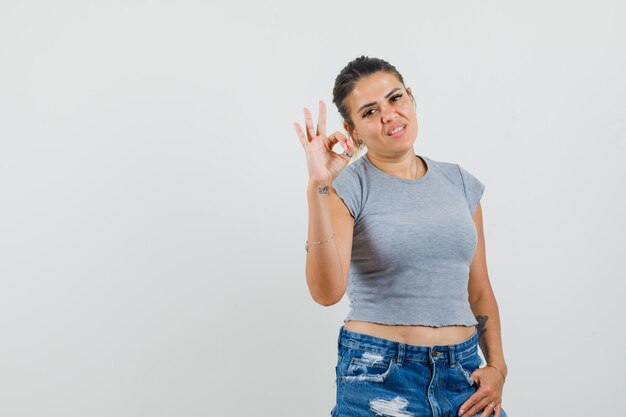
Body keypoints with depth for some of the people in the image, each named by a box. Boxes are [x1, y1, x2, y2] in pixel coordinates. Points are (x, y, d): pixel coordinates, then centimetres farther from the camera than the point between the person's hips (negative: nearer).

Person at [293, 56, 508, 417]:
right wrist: (318, 187, -26)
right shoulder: (348, 187, -7)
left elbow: (479, 291, 12)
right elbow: (327, 291, -22)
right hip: (380, 374, -4)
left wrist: (497, 366, 1)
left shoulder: (459, 183, 7)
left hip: (464, 372, 4)